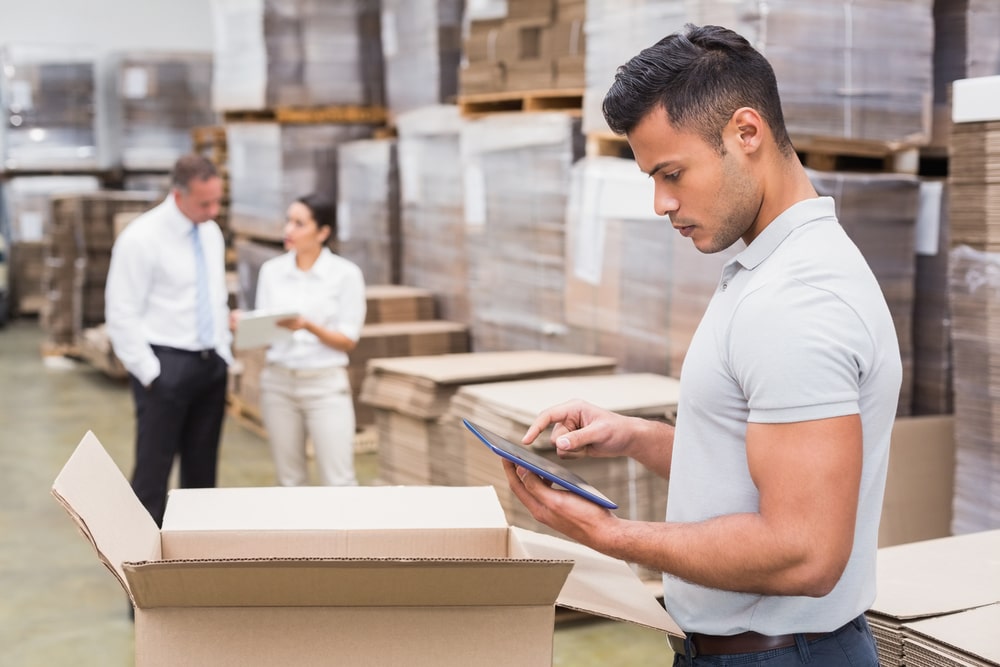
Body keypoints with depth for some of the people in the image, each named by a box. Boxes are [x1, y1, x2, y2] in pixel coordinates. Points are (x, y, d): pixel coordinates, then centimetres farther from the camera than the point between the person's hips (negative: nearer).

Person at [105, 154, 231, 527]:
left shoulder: (212, 233, 8)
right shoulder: (141, 238, -14)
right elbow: (122, 315, -14)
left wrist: (224, 355, 12)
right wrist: (150, 373, -14)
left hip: (212, 363, 7)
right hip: (166, 367, -7)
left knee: (202, 469, 12)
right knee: (153, 471, -2)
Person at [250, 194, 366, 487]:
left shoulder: (346, 273, -5)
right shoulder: (271, 270, 5)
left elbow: (348, 341, -6)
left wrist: (308, 326, -22)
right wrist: (245, 326, -17)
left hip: (326, 384, -3)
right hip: (278, 382, 3)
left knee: (338, 481, -5)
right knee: (289, 479, 9)